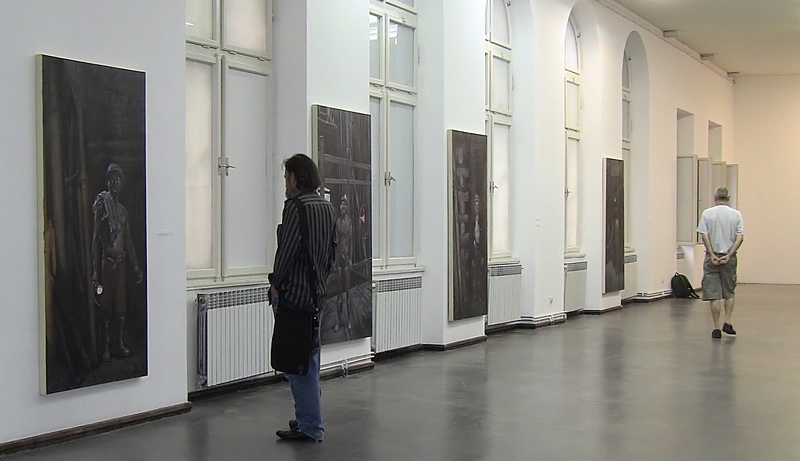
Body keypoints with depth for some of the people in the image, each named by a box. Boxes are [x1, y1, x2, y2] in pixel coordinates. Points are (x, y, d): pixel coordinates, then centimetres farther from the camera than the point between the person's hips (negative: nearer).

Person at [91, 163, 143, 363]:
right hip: (106, 261, -6)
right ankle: (105, 348, 4)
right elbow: (96, 239, -8)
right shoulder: (101, 206, -5)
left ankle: (119, 344, 17)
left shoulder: (123, 210, 15)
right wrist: (95, 270, -13)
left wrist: (135, 265, 13)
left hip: (120, 261, 6)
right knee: (106, 306, -2)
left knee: (121, 305, 8)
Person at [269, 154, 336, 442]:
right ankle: (309, 418, 27)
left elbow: (287, 249, -17)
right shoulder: (327, 207, 12)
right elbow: (332, 250, 16)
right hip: (317, 294, 9)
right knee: (310, 359, 18)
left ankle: (310, 426, 1)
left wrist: (275, 283, -6)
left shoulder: (296, 206, -15)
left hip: (294, 294, -9)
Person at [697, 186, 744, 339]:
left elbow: (704, 235, -9)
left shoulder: (707, 213, -2)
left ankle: (717, 328, -1)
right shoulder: (736, 214, 1)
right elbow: (740, 237, -5)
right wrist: (728, 255, -7)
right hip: (729, 258, 1)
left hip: (712, 257, -1)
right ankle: (727, 322, 7)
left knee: (714, 294, 0)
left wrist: (712, 255, -7)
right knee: (729, 292, 17)